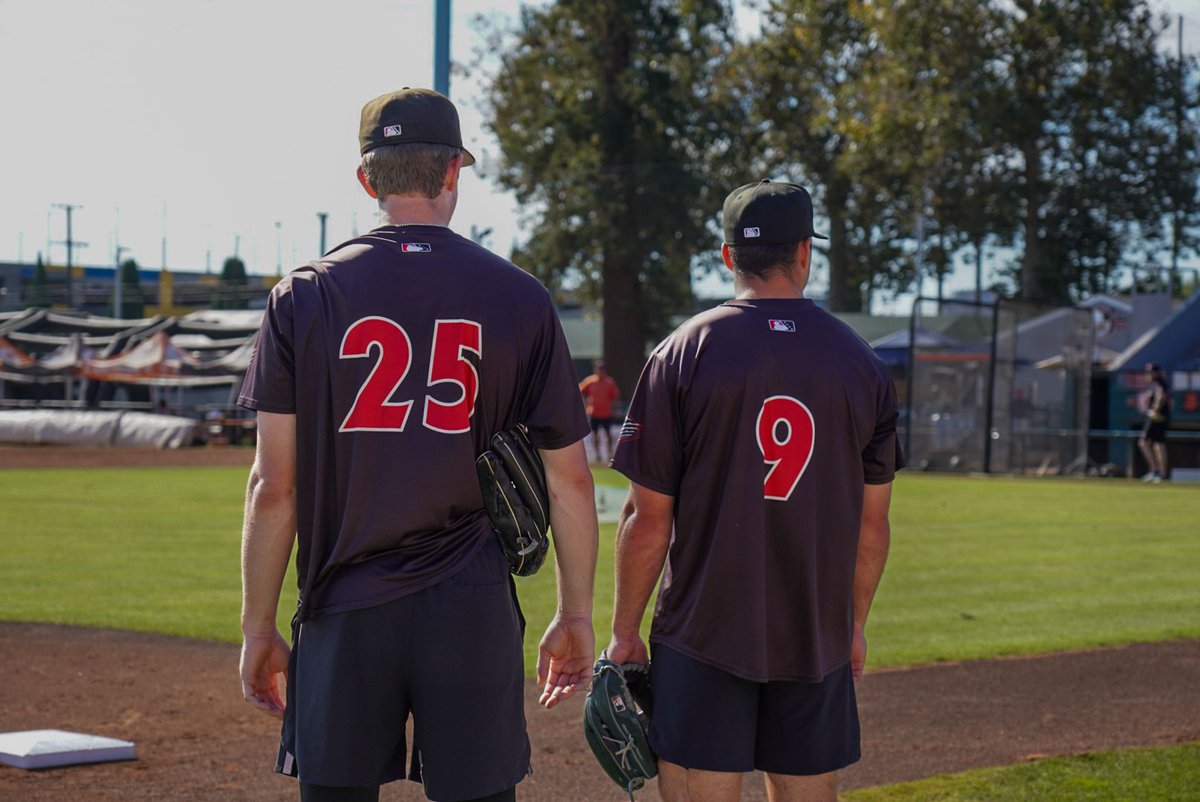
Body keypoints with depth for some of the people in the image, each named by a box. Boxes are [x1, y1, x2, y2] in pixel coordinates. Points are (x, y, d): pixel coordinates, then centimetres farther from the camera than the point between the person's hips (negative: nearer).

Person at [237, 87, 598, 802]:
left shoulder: (305, 296, 1)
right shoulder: (521, 299, 1)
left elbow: (274, 487, -1)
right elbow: (569, 481, 4)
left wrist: (259, 628, 7)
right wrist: (576, 616, 14)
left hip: (345, 613, 0)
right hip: (473, 610, 0)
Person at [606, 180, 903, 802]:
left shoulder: (682, 354, -5)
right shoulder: (861, 364, 3)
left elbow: (648, 520, -6)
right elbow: (872, 524, 8)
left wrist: (624, 632, 4)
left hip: (703, 635, -3)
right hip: (818, 638, 3)